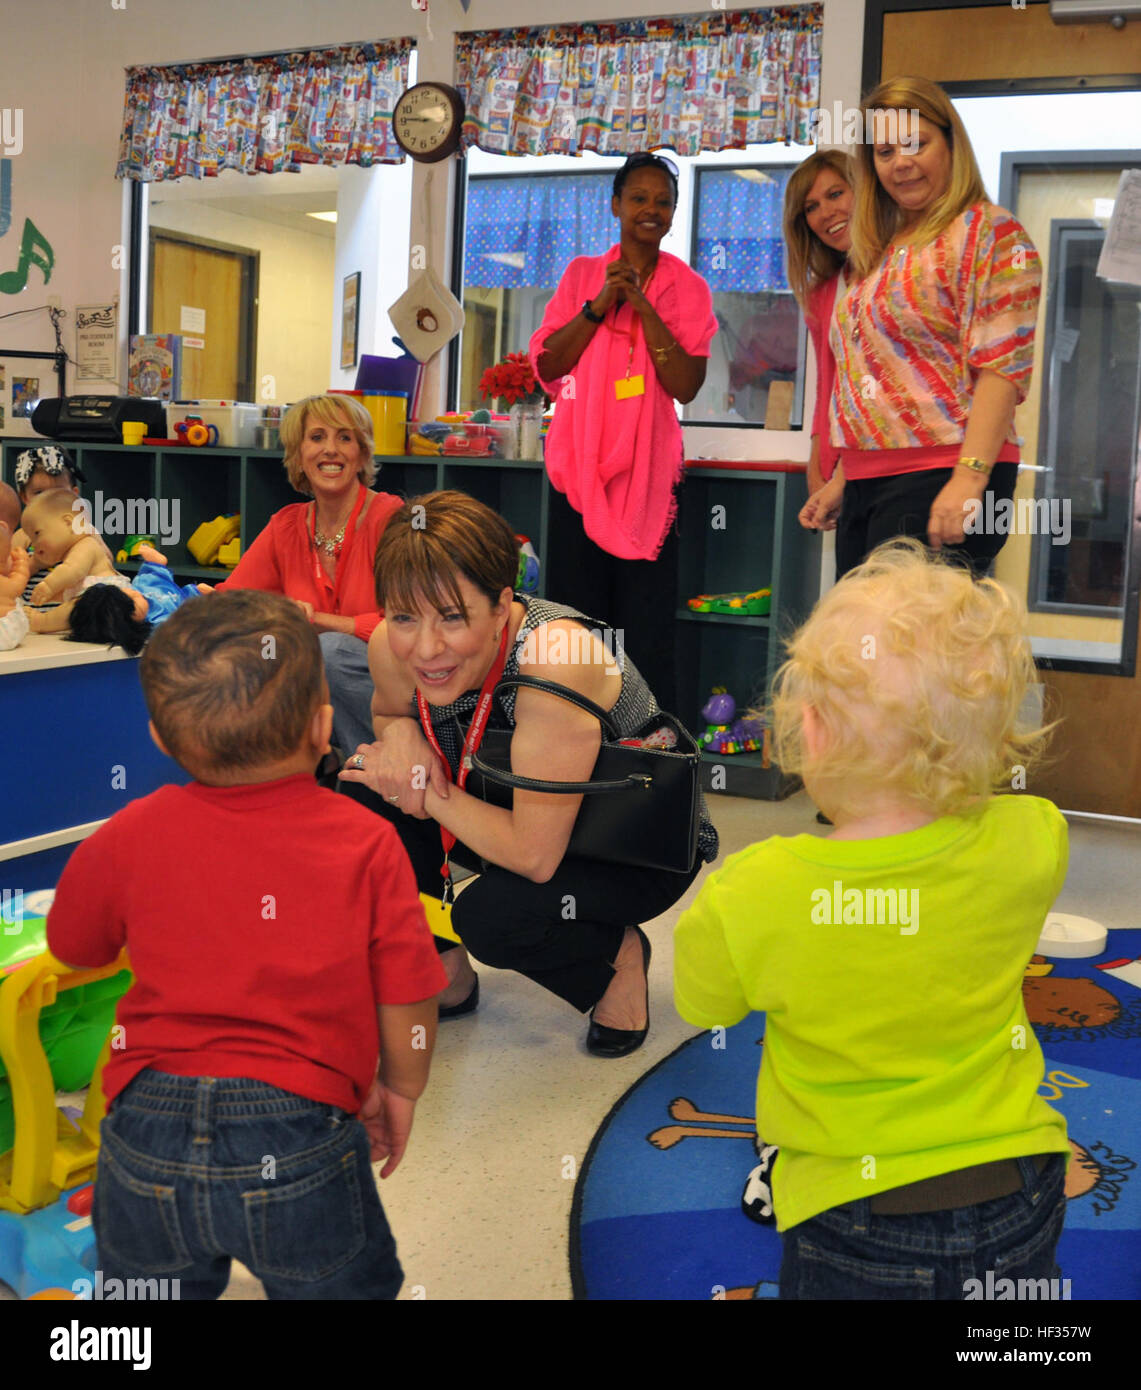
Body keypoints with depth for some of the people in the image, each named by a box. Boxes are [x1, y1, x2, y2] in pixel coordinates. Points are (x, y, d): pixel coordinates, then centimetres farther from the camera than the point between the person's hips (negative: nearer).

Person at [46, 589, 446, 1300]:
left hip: (147, 1138, 3)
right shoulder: (368, 845, -10)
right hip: (298, 1145, -2)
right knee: (347, 1283, 19)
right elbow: (406, 1002, -4)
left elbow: (75, 948, 13)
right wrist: (400, 1090, 14)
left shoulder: (129, 838, -4)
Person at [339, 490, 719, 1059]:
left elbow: (533, 854, -36)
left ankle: (618, 956, 3)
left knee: (492, 913, -32)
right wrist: (400, 736, -16)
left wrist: (426, 793, -25)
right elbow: (386, 712, 8)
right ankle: (446, 979, 8)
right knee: (365, 790, -13)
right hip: (519, 820, 7)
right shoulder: (392, 649, -19)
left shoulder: (554, 660, -38)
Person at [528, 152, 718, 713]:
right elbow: (547, 366, 3)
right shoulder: (582, 274, 11)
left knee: (648, 633, -5)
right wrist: (600, 305, -8)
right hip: (579, 463, 1)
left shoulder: (688, 287, 6)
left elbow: (686, 385, -5)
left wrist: (642, 304, -10)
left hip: (648, 470, -1)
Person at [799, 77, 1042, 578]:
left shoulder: (990, 233, -3)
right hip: (867, 483, 8)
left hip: (940, 480, -8)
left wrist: (969, 478, -23)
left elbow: (1003, 369, -13)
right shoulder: (880, 251, 21)